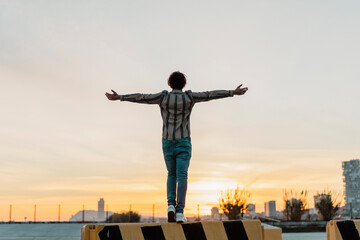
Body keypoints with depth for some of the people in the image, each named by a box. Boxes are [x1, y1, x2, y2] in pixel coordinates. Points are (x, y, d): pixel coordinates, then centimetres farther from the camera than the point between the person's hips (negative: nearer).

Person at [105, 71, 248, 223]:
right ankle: (179, 212, -12)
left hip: (167, 142, 2)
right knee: (182, 176, -5)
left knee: (171, 175, 16)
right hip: (183, 142, -2)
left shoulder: (163, 97, 1)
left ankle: (171, 206, -3)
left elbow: (140, 97, 2)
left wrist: (118, 97, 8)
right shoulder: (189, 97, -1)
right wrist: (233, 92, 5)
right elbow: (211, 95, 0)